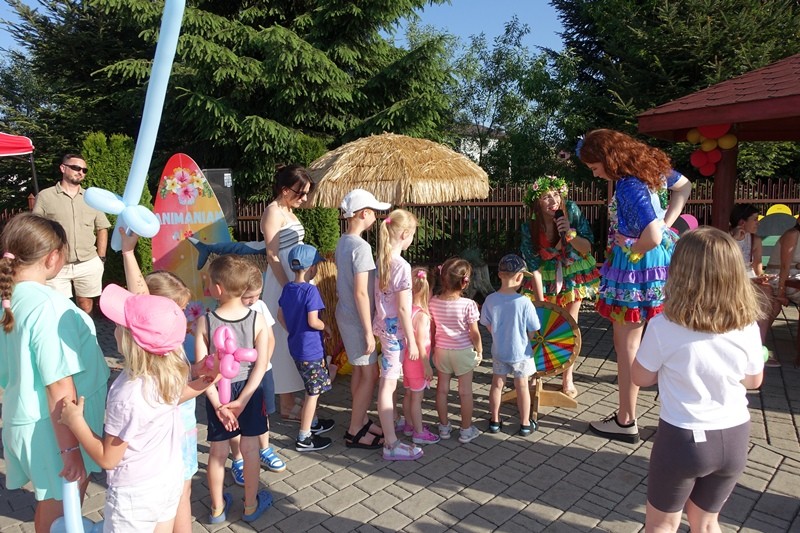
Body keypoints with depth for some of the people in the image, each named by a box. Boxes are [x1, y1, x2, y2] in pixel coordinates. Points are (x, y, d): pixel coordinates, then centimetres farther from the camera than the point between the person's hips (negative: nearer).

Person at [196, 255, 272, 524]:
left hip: (217, 391, 0)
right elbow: (261, 365, -16)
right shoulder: (257, 319, -14)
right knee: (250, 447, 15)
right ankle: (251, 505, 32)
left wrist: (216, 403, -12)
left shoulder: (204, 322, -16)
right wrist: (242, 401, -13)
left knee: (218, 451, 16)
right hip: (249, 390, 0)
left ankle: (217, 507, 35)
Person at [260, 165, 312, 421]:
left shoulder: (288, 211, 13)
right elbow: (273, 257, -18)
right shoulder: (273, 212, -14)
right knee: (285, 341, 0)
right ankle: (287, 407, 12)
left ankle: (290, 400, 27)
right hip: (283, 284, -9)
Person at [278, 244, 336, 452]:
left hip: (296, 347, 8)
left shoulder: (287, 288, 3)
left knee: (312, 389, 24)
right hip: (311, 349, -8)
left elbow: (280, 316, 11)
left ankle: (312, 423, 40)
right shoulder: (310, 290, -21)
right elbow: (313, 321, -25)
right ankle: (304, 439, 11)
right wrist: (327, 327, -7)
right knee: (313, 393, 4)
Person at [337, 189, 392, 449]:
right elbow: (361, 293, -24)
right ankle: (355, 432, 11)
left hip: (345, 315, 9)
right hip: (357, 319, -9)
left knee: (360, 370, 19)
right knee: (370, 374, 1)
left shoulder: (342, 242, 7)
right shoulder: (361, 246, -22)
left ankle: (360, 420, 31)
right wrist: (368, 331, -19)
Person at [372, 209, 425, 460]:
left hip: (383, 326, 9)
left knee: (388, 383, 23)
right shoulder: (402, 266, -20)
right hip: (395, 330, -9)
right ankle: (391, 445, 8)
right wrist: (412, 342, -13)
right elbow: (403, 309, -20)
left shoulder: (381, 261, 4)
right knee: (388, 385, -2)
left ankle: (389, 426, 41)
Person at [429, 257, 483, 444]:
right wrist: (479, 351, 2)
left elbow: (431, 329, 0)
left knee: (442, 388, 16)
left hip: (441, 350, 3)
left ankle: (444, 427, 28)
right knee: (465, 392, 10)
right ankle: (466, 430, 20)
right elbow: (474, 333, -14)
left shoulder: (433, 302, -10)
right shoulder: (468, 305, -20)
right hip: (463, 352, -3)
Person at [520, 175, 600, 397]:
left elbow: (587, 247, -15)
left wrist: (570, 233, -35)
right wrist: (540, 302, -19)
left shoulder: (572, 210, -21)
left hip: (574, 273, 0)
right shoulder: (529, 228, -22)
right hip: (547, 277, 0)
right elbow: (534, 267, -17)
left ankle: (567, 377, 15)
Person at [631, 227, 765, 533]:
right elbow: (754, 381, 6)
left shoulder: (664, 327, -21)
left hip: (683, 438, -4)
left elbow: (640, 378, -7)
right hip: (735, 437, 4)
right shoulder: (747, 327, -10)